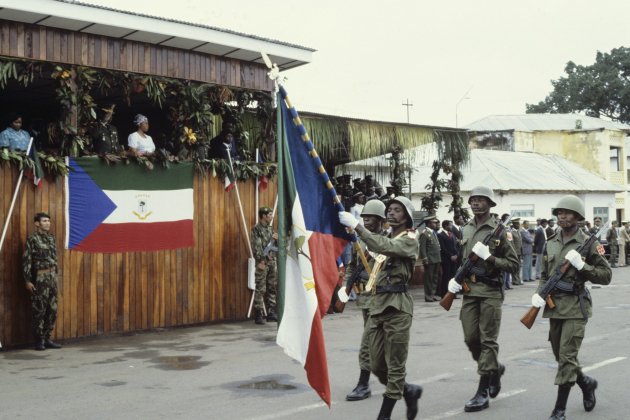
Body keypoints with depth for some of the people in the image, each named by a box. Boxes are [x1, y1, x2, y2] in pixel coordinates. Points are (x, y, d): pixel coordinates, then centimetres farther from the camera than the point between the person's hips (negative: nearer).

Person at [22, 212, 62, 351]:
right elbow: (26, 261, -10)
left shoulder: (51, 238, 12)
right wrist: (28, 280, -14)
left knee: (52, 310, 7)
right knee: (39, 310, -2)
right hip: (39, 278, -7)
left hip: (52, 277, 7)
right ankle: (39, 341, 6)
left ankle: (47, 338, 16)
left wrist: (55, 275, 14)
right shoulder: (32, 239, -8)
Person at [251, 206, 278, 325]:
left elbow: (276, 246, 22)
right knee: (260, 289, -6)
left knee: (272, 288, 9)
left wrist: (277, 239, 2)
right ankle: (258, 315, -3)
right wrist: (259, 261, -18)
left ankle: (271, 313, 15)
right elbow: (255, 247, -12)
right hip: (263, 262, -7)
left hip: (272, 261, 7)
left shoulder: (270, 229, 16)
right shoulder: (256, 229, -5)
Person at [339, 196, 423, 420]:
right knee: (377, 365, 9)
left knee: (394, 365, 0)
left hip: (397, 306, -8)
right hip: (377, 303, 8)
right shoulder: (386, 238, 21)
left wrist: (356, 226, -25)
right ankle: (409, 391, 29)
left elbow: (384, 247, -25)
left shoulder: (409, 240, -5)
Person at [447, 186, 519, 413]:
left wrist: (490, 258, -19)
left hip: (490, 292, -6)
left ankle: (483, 393, 2)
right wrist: (455, 277, 9)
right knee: (471, 338, 6)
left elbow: (514, 264, -7)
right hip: (469, 290, 6)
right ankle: (495, 368, 33)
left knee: (488, 341, -2)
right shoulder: (466, 229, 11)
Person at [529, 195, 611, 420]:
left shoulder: (587, 243, -5)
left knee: (567, 357, -9)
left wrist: (581, 266, -17)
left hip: (575, 306, -6)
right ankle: (586, 383, 40)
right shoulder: (551, 243, 11)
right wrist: (538, 293, 1)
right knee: (561, 357, 13)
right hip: (554, 306, 6)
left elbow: (606, 275, -4)